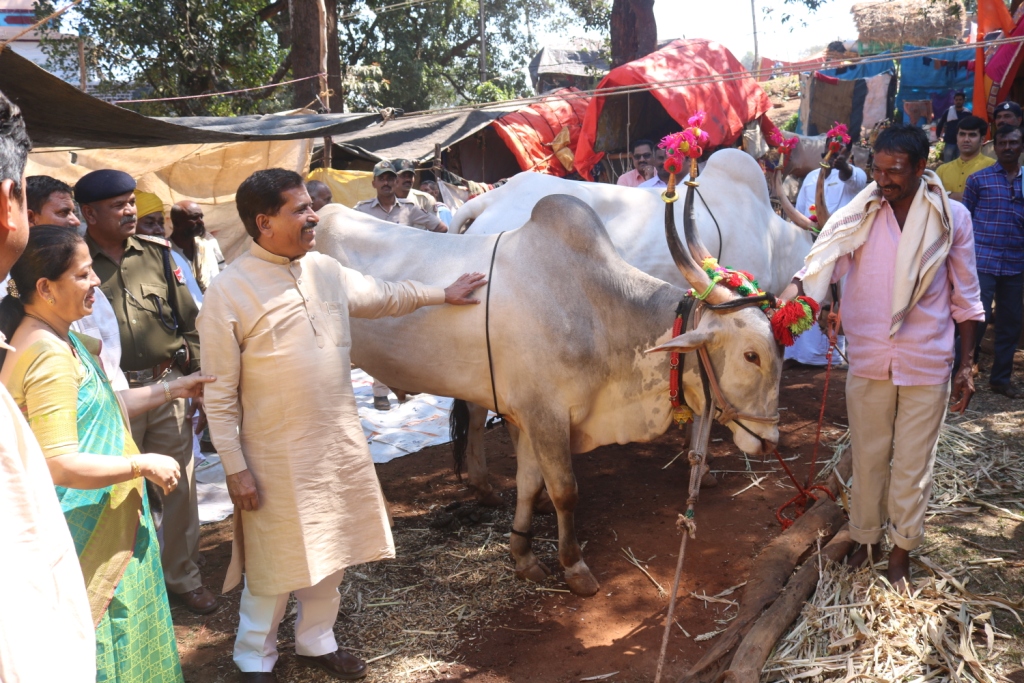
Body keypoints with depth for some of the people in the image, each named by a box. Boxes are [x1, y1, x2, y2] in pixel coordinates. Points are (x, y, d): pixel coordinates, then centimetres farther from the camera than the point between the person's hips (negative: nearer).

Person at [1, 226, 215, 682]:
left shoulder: (60, 340, 7)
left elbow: (95, 407, 19)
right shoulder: (49, 357, -25)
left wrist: (170, 389, 17)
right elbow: (60, 465, -30)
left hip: (101, 523, 10)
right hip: (85, 535, -10)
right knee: (100, 645, 6)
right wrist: (144, 465, -19)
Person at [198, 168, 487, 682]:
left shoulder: (325, 270, 3)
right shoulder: (228, 293, -15)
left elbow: (382, 295, 22)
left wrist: (442, 294, 26)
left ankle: (316, 641, 40)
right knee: (276, 560, 8)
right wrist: (235, 468, -13)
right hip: (277, 457, -6)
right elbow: (220, 393, -12)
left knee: (329, 550, 19)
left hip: (340, 445, 6)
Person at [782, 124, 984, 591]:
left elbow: (965, 298, 3)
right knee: (868, 456, 15)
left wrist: (968, 365, 3)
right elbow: (817, 269, -19)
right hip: (868, 361, 1)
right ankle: (866, 539, 35)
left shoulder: (952, 218, -4)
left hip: (927, 365, -1)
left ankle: (901, 551, 27)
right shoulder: (857, 216, -4)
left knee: (913, 463, 9)